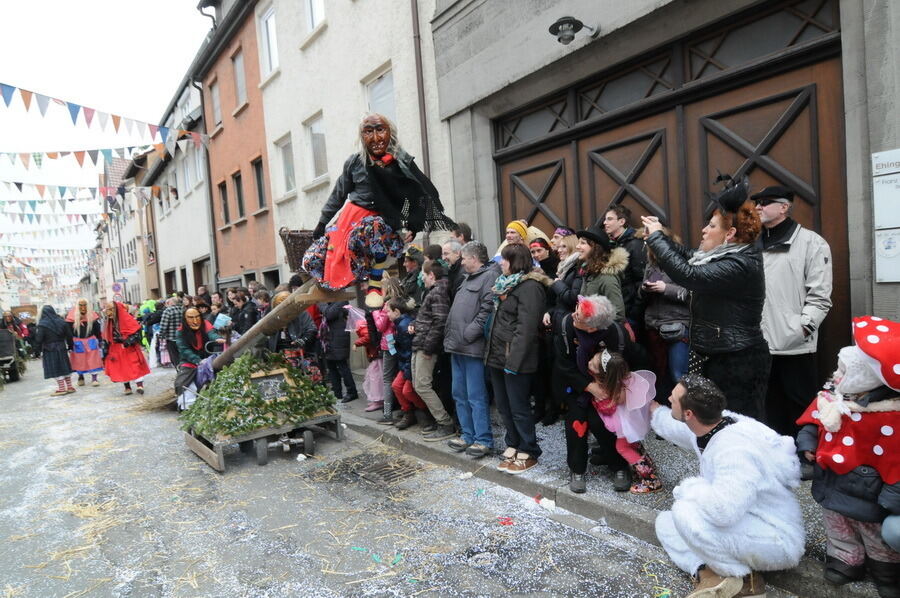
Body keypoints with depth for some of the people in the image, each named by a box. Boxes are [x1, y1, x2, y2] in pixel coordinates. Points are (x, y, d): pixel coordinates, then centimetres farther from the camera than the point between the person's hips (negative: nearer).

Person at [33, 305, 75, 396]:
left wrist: (37, 352, -3)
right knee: (65, 367, 11)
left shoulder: (42, 325, -11)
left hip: (49, 350, -5)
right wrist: (70, 347, 18)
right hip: (62, 348, 5)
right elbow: (69, 335, 8)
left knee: (56, 369, -1)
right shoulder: (61, 322, 4)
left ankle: (61, 388, -1)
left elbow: (38, 340, -10)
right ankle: (69, 387, 14)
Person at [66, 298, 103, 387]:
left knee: (93, 360, 0)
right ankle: (80, 377, 28)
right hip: (78, 342, 0)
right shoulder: (72, 317, -5)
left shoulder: (92, 316, -1)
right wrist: (70, 343, -2)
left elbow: (97, 330, 5)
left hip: (90, 341, 0)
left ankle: (94, 378, 6)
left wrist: (100, 340, 6)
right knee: (79, 360, 10)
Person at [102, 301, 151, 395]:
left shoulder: (127, 319, -11)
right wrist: (106, 352, 11)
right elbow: (106, 339, 13)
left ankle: (140, 385, 0)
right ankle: (127, 387, 12)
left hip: (129, 349, -5)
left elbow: (136, 331, -11)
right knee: (122, 368, 4)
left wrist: (128, 341, -22)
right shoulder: (108, 323, 6)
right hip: (116, 350, 5)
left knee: (135, 366, -4)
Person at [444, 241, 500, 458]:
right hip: (457, 346, 10)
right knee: (460, 395, 15)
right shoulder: (468, 278, 22)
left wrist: (468, 334, -20)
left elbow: (487, 310, -20)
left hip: (472, 347, -10)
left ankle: (483, 440, 7)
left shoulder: (490, 275, -9)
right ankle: (468, 435, 26)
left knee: (476, 396, -4)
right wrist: (450, 335, 17)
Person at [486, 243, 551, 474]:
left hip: (515, 359, -9)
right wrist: (492, 351, 14)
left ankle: (528, 453, 16)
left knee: (519, 407, 2)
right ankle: (513, 445, 30)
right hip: (498, 355, 9)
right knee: (504, 406, 16)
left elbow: (526, 328, -21)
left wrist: (513, 360, -23)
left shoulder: (530, 287, -14)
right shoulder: (506, 284, 16)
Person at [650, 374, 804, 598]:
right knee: (665, 522, 8)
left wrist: (690, 487, -24)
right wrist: (650, 406, 34)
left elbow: (723, 510, -43)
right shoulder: (707, 426, -6)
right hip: (745, 524, 9)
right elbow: (674, 426, 19)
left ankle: (742, 578, -10)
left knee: (685, 511, -30)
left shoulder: (736, 448, -33)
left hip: (777, 543, -9)